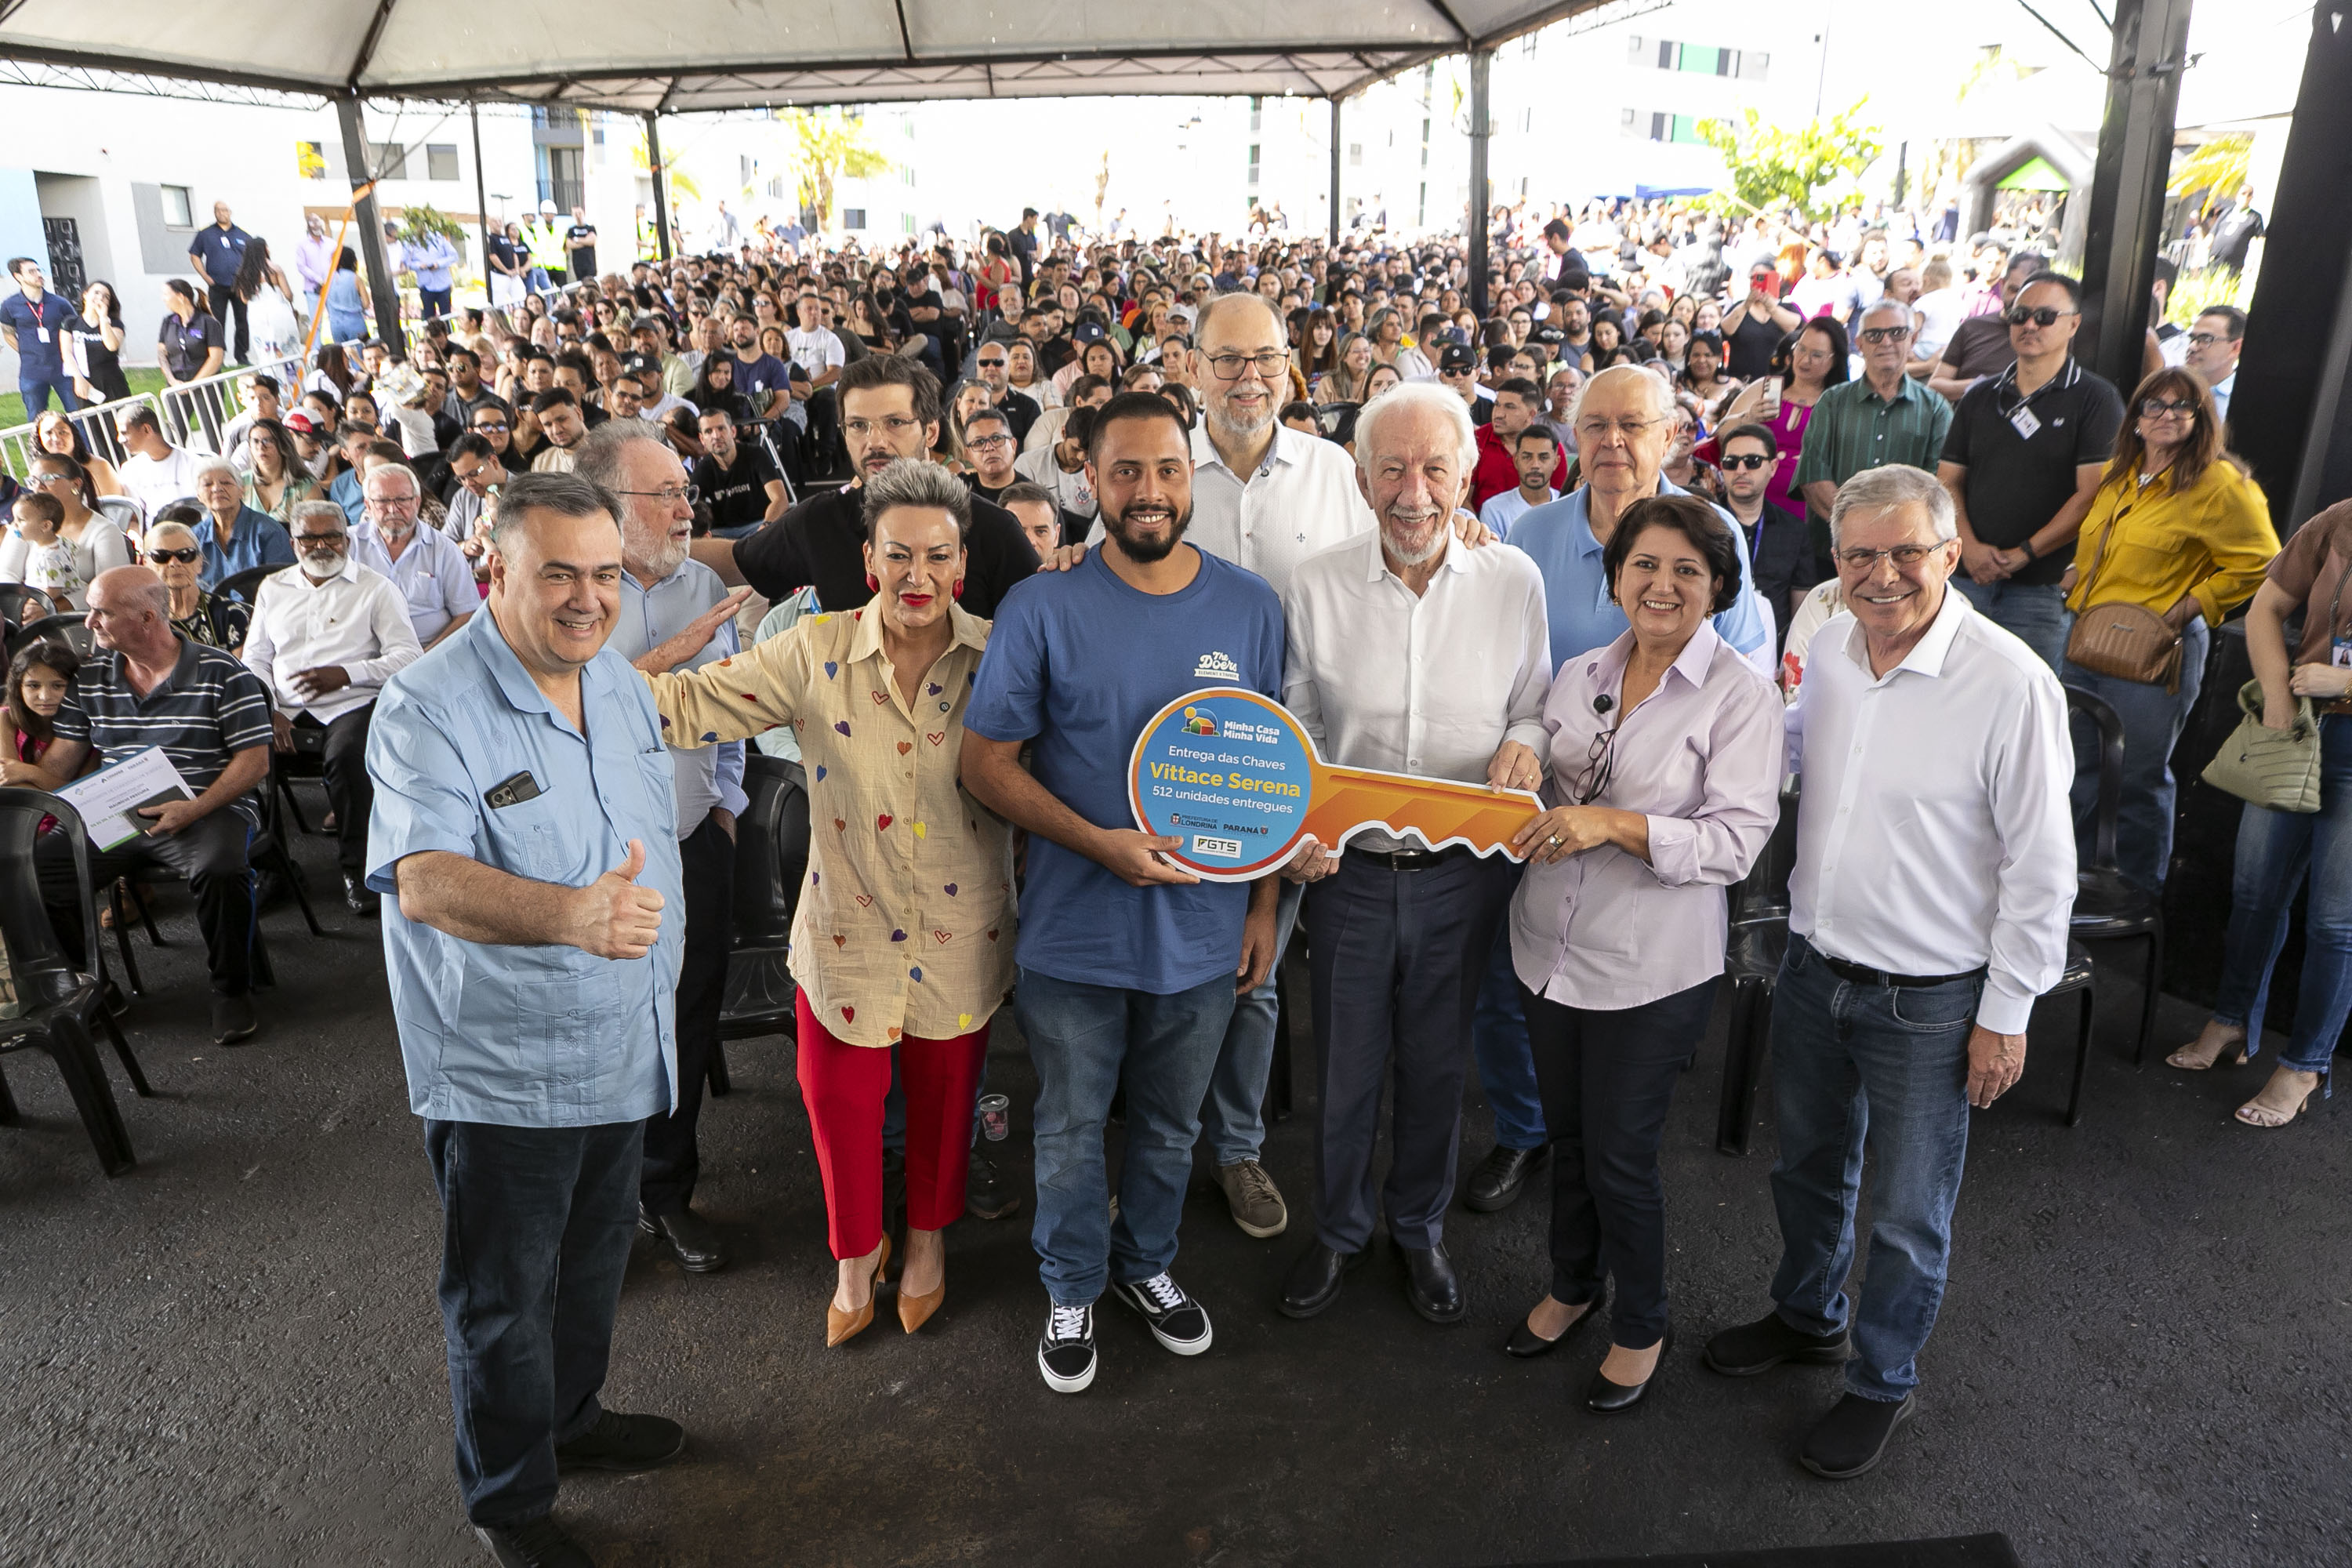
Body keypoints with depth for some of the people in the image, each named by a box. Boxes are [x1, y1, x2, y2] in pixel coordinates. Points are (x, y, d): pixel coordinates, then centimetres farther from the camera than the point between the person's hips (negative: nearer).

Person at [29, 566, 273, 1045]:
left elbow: (254, 760, -7)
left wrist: (193, 810, -20)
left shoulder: (223, 674, -4)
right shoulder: (89, 678, 12)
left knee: (220, 867, -37)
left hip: (208, 812, -5)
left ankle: (231, 989, -12)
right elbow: (62, 759, 14)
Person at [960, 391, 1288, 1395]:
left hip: (1204, 928, 2)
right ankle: (1072, 1288, 39)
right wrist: (1100, 842, -21)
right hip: (1075, 929, -2)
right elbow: (986, 763, -9)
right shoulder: (1041, 611, -11)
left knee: (1170, 1124, 21)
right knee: (1071, 1128, 15)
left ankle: (1148, 1263, 45)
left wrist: (1264, 902, 3)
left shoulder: (1251, 607, -2)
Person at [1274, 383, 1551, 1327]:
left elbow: (1534, 707, 6)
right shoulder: (1316, 586, -6)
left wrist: (1525, 742, -16)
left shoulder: (1513, 582, -4)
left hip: (1463, 874, 1)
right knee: (1345, 1069, 14)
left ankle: (1419, 1229, 42)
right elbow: (1297, 727, 2)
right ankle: (1339, 1229, 40)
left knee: (1437, 1068, 17)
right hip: (1349, 870, 0)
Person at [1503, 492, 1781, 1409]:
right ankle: (1573, 1284, 45)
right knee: (1567, 1135, 20)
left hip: (1652, 970, -5)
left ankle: (1641, 1326, 32)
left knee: (1621, 1154, 6)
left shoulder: (1741, 697, -11)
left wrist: (1614, 824, -29)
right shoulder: (1579, 676, 5)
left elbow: (1737, 840, -18)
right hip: (1549, 947, 5)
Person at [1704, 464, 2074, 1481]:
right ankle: (1809, 1318, 48)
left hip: (1930, 1003, -5)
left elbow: (2041, 864, -15)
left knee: (1908, 1215, 13)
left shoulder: (2010, 683, -20)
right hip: (1813, 968, 6)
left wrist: (2006, 1013, -12)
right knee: (1807, 1168, 24)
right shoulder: (1827, 650, -2)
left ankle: (1883, 1383, 36)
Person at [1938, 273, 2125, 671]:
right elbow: (1948, 481, 11)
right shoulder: (1978, 397, 15)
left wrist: (2024, 553, -13)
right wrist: (1970, 546, -6)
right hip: (1965, 576, 4)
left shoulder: (2094, 398, 1)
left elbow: (2091, 493, -8)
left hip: (2038, 588, -4)